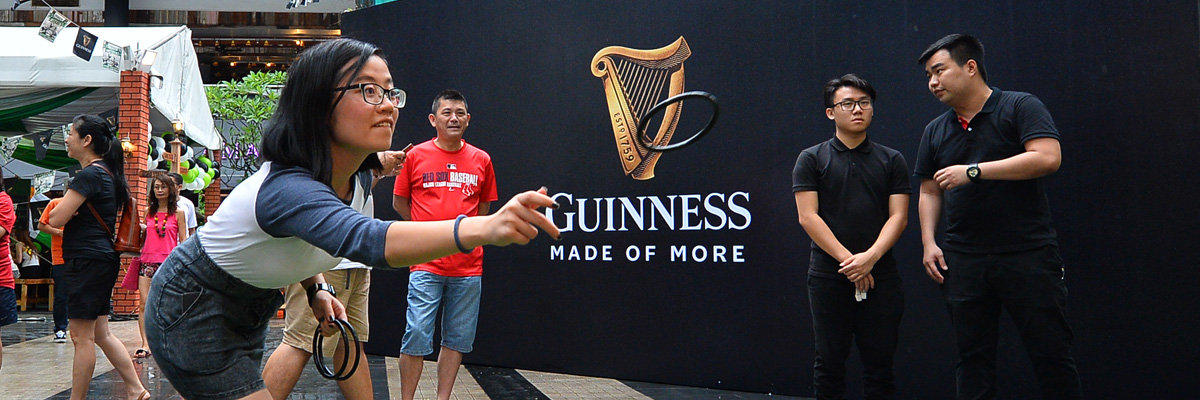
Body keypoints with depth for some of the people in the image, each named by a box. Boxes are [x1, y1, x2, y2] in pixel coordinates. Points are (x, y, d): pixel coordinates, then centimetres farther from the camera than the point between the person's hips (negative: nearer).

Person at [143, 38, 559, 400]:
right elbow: (366, 238, -59)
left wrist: (316, 288, -8)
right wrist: (483, 227, -74)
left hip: (247, 311, 9)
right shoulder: (288, 188, -38)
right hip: (192, 315, -9)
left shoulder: (348, 177, -8)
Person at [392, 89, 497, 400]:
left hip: (468, 266, 3)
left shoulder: (481, 160, 8)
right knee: (417, 336, -4)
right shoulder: (415, 155, 2)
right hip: (426, 263, -2)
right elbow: (399, 203, 11)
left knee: (458, 339, 8)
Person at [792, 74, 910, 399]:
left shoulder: (892, 161, 9)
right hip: (828, 274, -1)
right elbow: (808, 217, -4)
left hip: (880, 274, 1)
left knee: (879, 363, 6)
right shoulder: (811, 159, 4)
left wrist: (870, 257, -15)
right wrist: (848, 260, -12)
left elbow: (898, 216, 1)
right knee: (830, 361, 5)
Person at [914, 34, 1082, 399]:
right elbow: (929, 192, 17)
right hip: (963, 260, 5)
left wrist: (973, 171, -18)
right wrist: (929, 242, 4)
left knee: (1051, 353, 1)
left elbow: (1048, 157, -17)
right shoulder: (935, 130, 13)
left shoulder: (1020, 107, -3)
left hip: (1028, 255, -4)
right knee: (972, 358, 9)